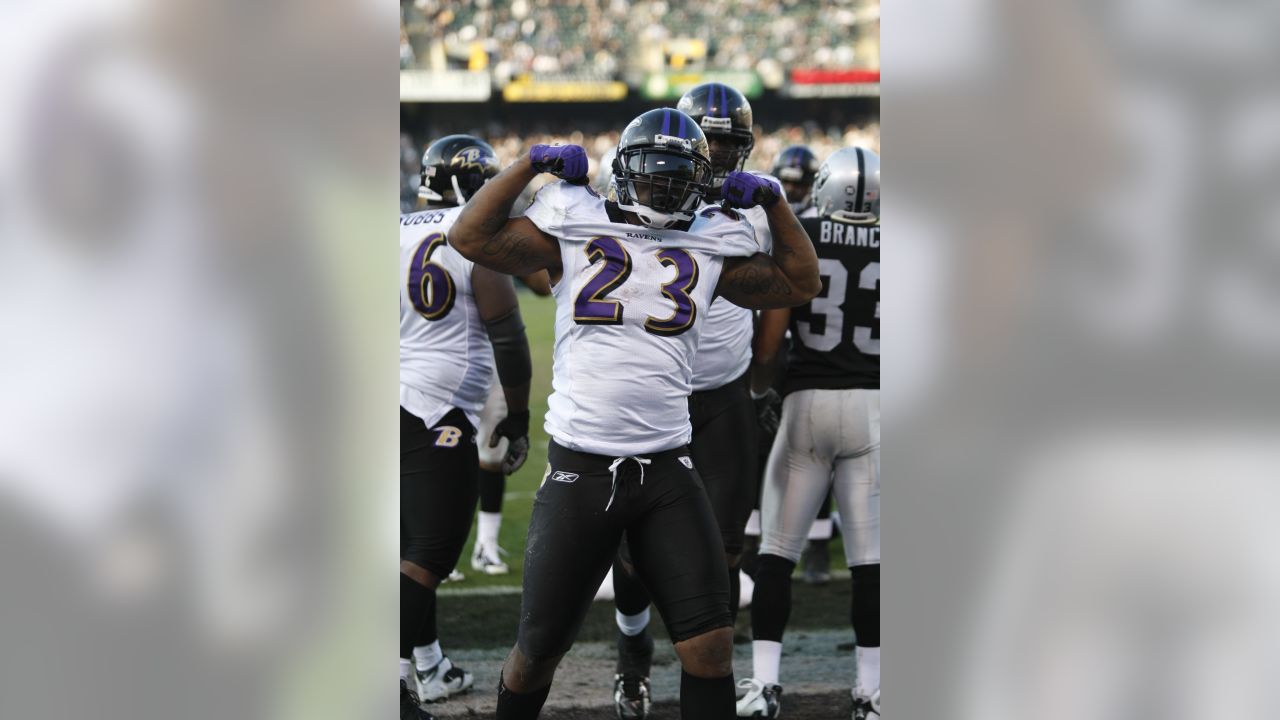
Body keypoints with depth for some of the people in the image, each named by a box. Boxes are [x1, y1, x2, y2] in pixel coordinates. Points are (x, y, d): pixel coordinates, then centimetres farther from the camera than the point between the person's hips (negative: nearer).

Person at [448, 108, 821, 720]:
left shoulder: (711, 250, 10)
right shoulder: (573, 232, 4)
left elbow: (799, 283, 20)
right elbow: (471, 238, 0)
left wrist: (771, 201, 12)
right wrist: (530, 165, 0)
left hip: (667, 471, 2)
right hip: (579, 472, -2)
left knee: (710, 645, -5)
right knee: (539, 650, 5)